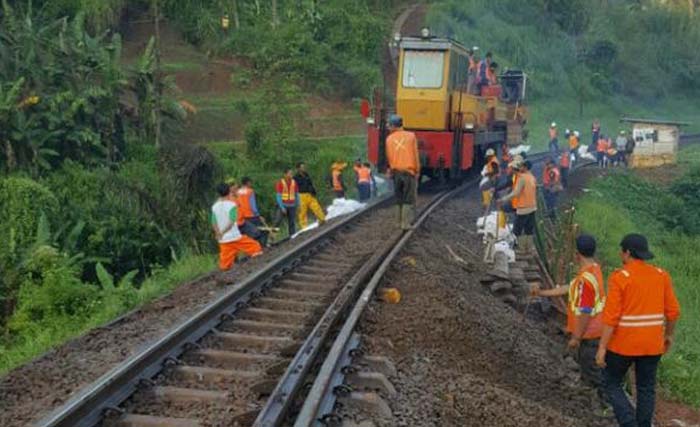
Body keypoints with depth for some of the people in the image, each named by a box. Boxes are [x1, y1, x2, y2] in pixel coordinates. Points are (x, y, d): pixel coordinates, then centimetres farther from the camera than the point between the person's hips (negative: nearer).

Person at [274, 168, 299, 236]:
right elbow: (278, 196, -9)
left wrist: (297, 205, 9)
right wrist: (282, 207, -15)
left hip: (292, 206, 4)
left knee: (292, 223, 7)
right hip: (283, 205, -4)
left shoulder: (294, 182, 6)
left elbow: (297, 195, 13)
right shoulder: (280, 183, -7)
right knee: (277, 222, -7)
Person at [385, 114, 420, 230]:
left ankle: (400, 222, 19)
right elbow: (415, 155, -2)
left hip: (396, 172, 3)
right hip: (409, 171, -3)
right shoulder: (411, 136, -3)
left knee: (399, 199, 15)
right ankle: (405, 223, -2)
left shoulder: (389, 139, 1)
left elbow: (389, 157, 6)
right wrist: (417, 171, 7)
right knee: (409, 199, 2)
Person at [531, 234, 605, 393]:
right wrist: (542, 293, 15)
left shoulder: (585, 279, -28)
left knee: (593, 371, 3)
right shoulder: (594, 269, 2)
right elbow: (569, 289, 12)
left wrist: (576, 338, -17)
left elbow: (585, 313, -26)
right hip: (594, 331, 10)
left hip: (588, 334, -10)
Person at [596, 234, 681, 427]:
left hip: (623, 343, -4)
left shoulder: (619, 277, -15)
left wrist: (602, 347, -12)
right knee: (646, 388, 15)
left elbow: (611, 316, -18)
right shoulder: (661, 275, 0)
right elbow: (673, 311, 4)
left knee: (611, 383, 12)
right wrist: (669, 335, 20)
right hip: (652, 343, 5)